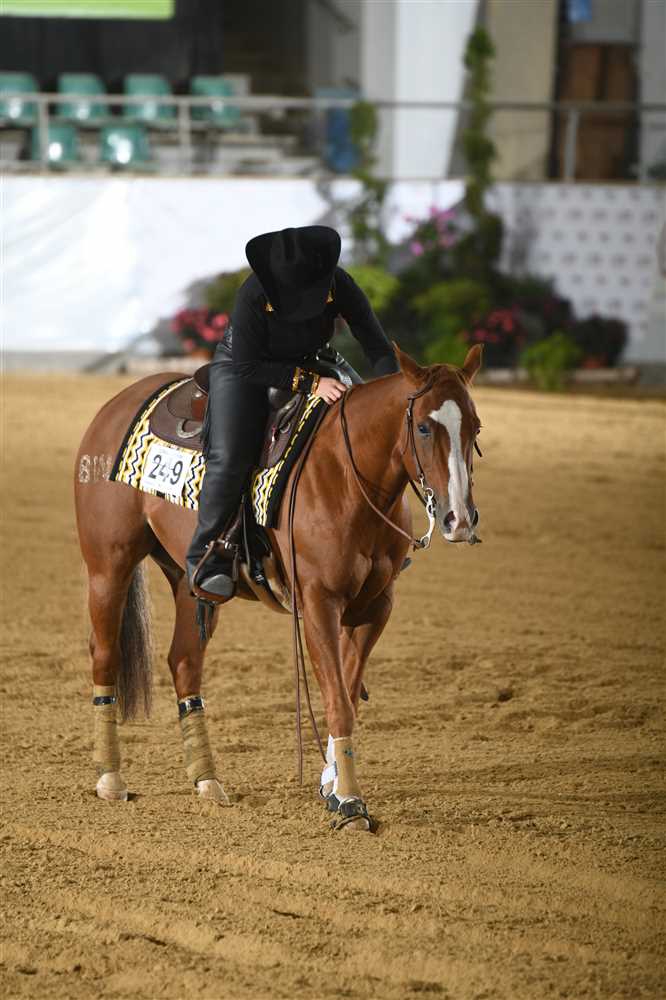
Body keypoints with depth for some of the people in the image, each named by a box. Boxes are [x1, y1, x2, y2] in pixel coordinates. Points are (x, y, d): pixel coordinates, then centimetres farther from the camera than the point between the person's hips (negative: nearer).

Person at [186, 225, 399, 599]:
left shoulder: (339, 287, -25)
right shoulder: (252, 298, -34)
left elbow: (379, 349, -19)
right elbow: (249, 367, -27)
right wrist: (309, 382, -35)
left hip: (311, 364, 4)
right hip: (245, 367, -4)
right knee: (230, 457, -24)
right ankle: (207, 557, -11)